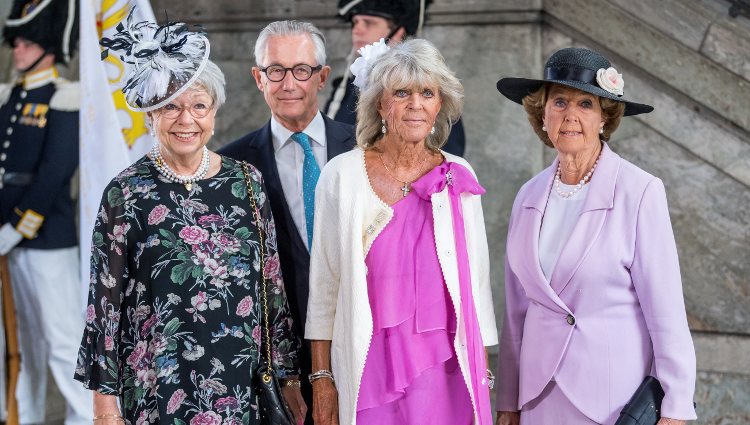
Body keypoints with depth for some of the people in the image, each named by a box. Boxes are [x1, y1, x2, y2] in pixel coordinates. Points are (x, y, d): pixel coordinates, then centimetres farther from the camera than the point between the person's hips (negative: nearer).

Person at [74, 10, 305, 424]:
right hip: (156, 389, -2)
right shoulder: (126, 193, -6)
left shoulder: (246, 181, 2)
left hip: (242, 387, 3)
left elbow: (272, 282, 6)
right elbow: (105, 300, -4)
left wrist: (288, 374, 6)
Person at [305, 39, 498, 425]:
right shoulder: (342, 175, -2)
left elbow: (475, 278, 7)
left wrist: (481, 375, 5)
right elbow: (323, 285, 1)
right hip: (367, 367, -1)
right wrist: (321, 377, -1)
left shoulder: (458, 177, 3)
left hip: (443, 369, 2)